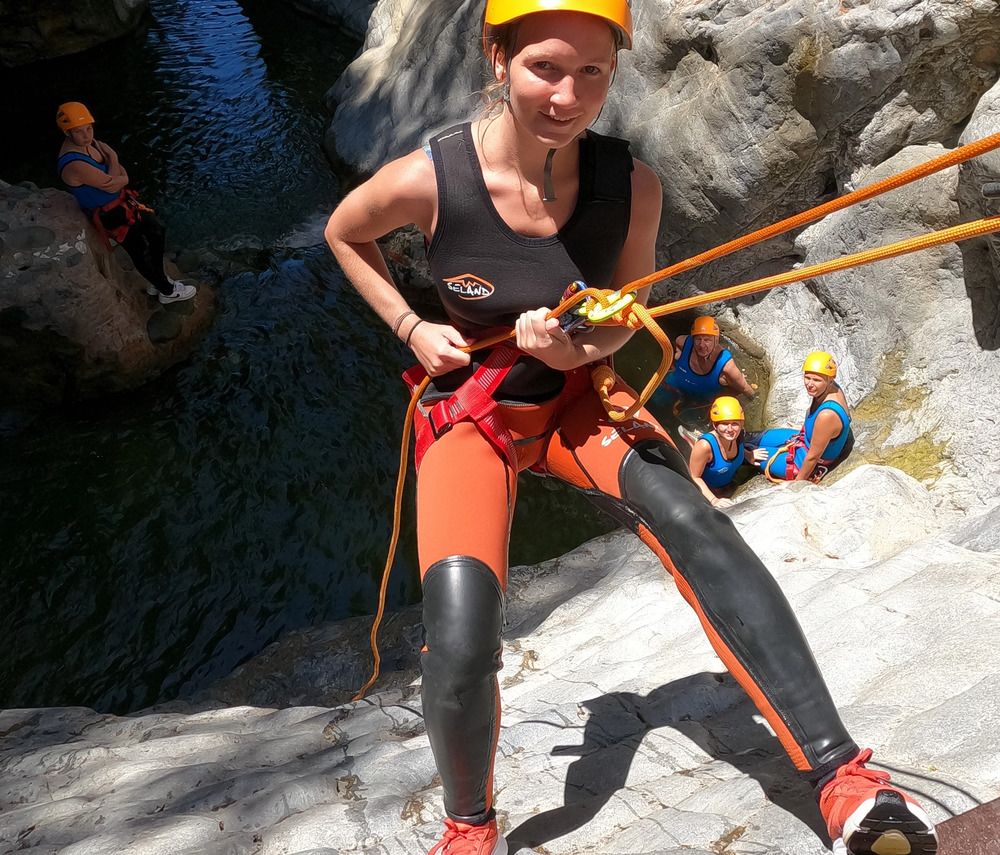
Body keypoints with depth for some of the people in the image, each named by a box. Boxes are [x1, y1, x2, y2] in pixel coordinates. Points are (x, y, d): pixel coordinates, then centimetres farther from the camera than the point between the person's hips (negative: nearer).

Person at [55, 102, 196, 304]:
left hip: (121, 199, 9)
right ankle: (168, 291, 19)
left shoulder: (91, 143, -4)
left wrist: (116, 179, -19)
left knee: (157, 231, 14)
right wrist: (112, 159, -9)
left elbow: (123, 177, 4)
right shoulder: (73, 164, -32)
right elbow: (112, 184, -26)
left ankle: (156, 282, 29)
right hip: (108, 213, -9)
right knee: (141, 253, -1)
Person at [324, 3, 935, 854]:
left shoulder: (631, 185, -14)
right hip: (471, 410, -1)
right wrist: (411, 328, -8)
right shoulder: (428, 179, -20)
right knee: (459, 651, -20)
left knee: (689, 519, -29)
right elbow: (344, 233, 3)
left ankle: (841, 772, -24)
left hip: (577, 396, 2)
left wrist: (579, 349, -20)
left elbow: (627, 310, 2)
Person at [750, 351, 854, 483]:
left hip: (812, 466, -7)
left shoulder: (827, 415, -40)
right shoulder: (829, 388, -16)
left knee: (754, 454, 7)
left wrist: (798, 482, -14)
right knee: (761, 437, 22)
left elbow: (813, 457, -28)